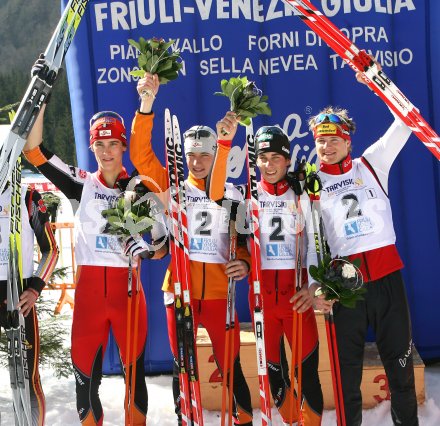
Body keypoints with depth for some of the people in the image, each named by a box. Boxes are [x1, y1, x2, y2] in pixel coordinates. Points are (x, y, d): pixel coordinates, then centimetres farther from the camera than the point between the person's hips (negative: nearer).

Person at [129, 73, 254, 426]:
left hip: (219, 293, 0)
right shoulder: (173, 187, 4)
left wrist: (244, 262, -9)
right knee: (183, 368, 9)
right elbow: (141, 154, -5)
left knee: (231, 367, 4)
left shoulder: (231, 194, 8)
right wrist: (147, 103, -14)